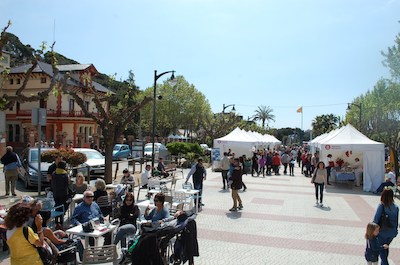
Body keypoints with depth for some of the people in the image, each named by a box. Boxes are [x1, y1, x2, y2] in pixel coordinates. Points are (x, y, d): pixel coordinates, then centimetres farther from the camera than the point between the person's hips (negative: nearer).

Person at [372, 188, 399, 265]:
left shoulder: (381, 206, -19)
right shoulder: (395, 207, -6)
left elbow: (376, 219, -17)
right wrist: (395, 231, 16)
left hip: (383, 232, -5)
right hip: (392, 232, 5)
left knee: (382, 249, 13)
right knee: (386, 247, 25)